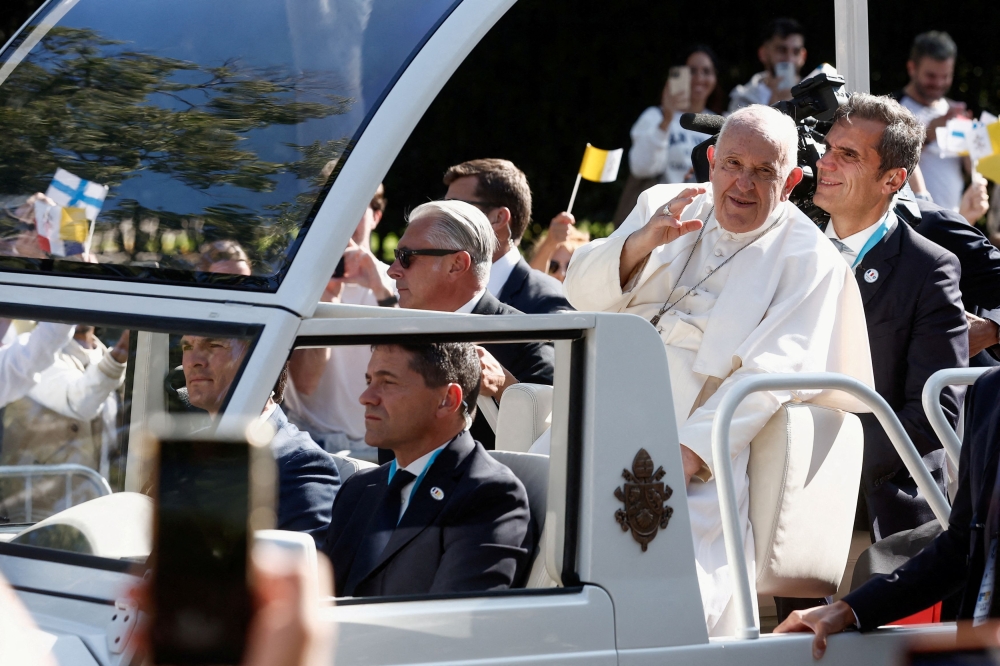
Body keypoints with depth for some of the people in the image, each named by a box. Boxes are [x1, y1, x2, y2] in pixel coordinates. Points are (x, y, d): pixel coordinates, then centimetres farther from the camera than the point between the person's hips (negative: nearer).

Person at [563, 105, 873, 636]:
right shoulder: (665, 205, 18)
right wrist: (644, 241, -12)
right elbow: (584, 292, 9)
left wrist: (689, 454, -21)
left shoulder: (809, 258, 3)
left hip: (704, 452, -5)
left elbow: (768, 374, -9)